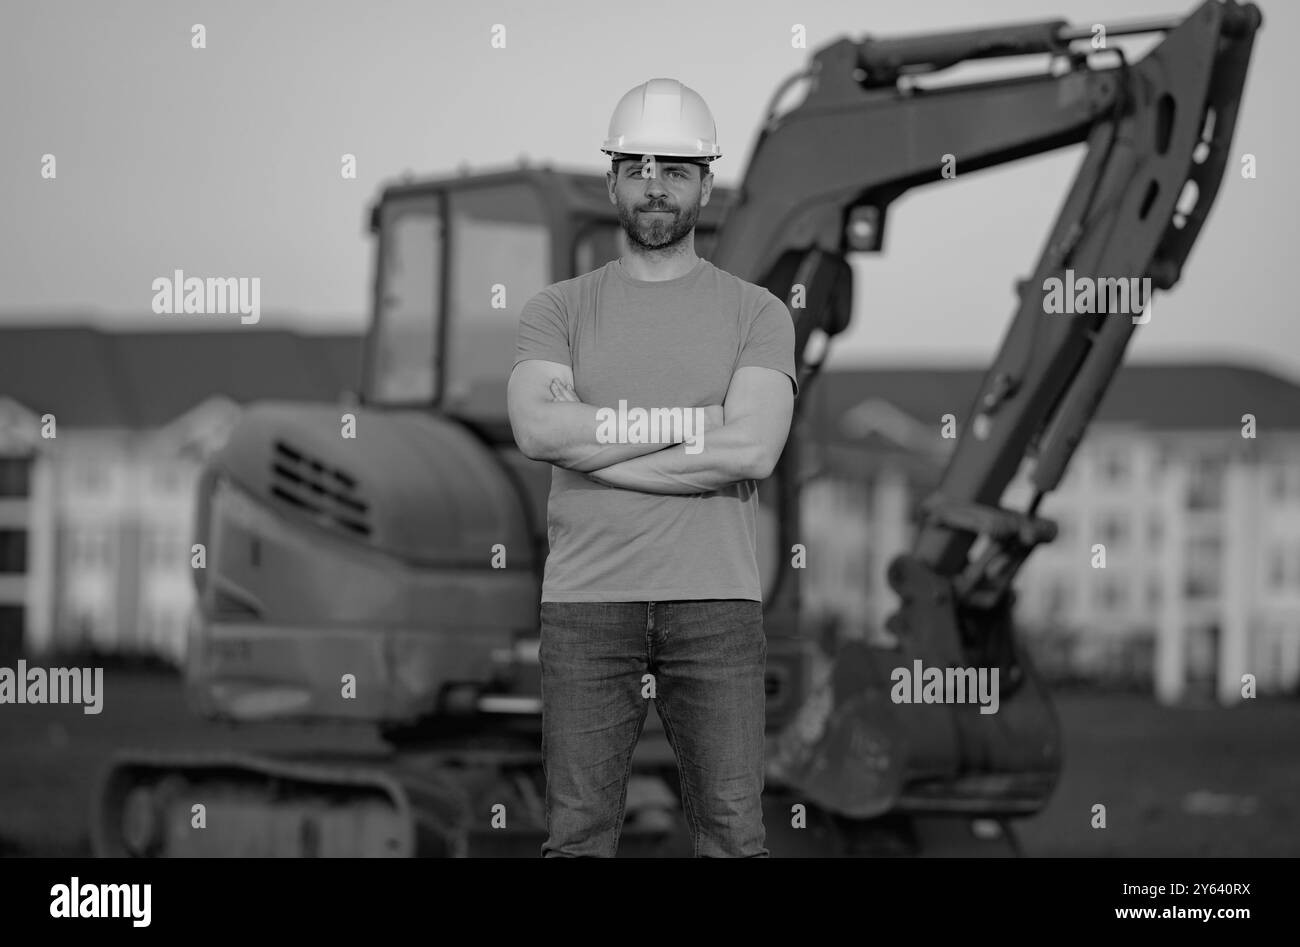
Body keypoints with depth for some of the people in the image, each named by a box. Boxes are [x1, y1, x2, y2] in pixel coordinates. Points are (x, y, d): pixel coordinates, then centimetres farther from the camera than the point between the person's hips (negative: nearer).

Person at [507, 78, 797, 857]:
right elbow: (537, 427, -10)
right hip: (587, 600, 1)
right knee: (578, 836, 1)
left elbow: (753, 448, -10)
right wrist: (691, 424, -10)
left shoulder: (756, 314, 7)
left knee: (735, 834, 0)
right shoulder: (560, 310, 9)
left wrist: (592, 444, -8)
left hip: (716, 603, 0)